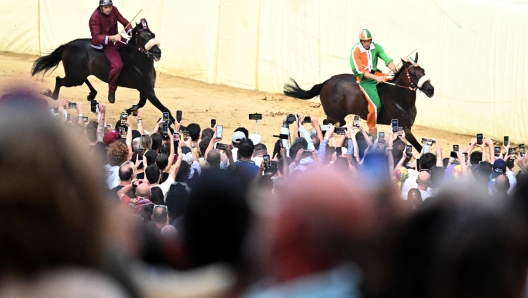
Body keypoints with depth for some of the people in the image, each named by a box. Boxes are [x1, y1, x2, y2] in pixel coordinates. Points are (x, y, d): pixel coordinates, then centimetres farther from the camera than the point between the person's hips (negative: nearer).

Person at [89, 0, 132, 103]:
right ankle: (111, 90, -9)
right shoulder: (94, 18, -23)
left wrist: (130, 31, -22)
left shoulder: (113, 10, -7)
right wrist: (111, 38, -41)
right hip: (104, 44, -7)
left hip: (116, 38, 7)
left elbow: (124, 22, -1)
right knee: (117, 65, -27)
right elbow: (96, 37, -28)